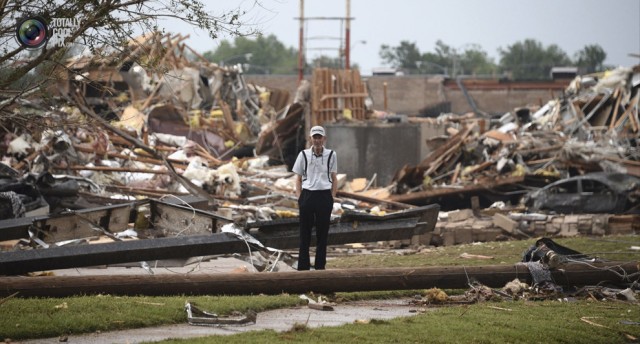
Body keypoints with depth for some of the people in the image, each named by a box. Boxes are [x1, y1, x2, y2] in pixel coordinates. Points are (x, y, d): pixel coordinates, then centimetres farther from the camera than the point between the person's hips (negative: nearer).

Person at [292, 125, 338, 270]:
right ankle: (303, 267, 6)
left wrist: (332, 198, 1)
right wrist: (300, 198, -1)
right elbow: (298, 179, 8)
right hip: (307, 195, 0)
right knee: (304, 233, 1)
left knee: (322, 234, 4)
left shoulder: (331, 155, 5)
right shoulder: (303, 155, 4)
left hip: (324, 197, 0)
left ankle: (320, 266, 11)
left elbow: (334, 179, 10)